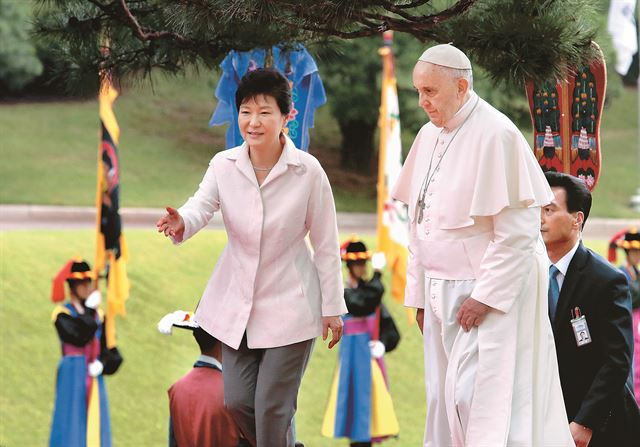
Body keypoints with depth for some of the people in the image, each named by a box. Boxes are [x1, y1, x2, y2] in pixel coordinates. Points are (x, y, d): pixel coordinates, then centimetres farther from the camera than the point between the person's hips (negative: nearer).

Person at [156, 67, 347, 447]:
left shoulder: (308, 171, -13)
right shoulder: (224, 165, -6)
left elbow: (326, 244, -7)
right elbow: (202, 206, -20)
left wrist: (333, 308, -5)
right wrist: (181, 223, -44)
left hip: (289, 305, -4)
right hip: (238, 302, 4)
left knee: (272, 409, -4)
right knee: (237, 401, 8)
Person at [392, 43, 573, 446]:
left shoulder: (496, 135, -15)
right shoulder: (430, 136, 9)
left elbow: (518, 231, -17)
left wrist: (485, 296, -18)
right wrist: (419, 295, 13)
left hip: (494, 291, -8)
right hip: (443, 290, 8)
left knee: (479, 398, -11)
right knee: (445, 399, 7)